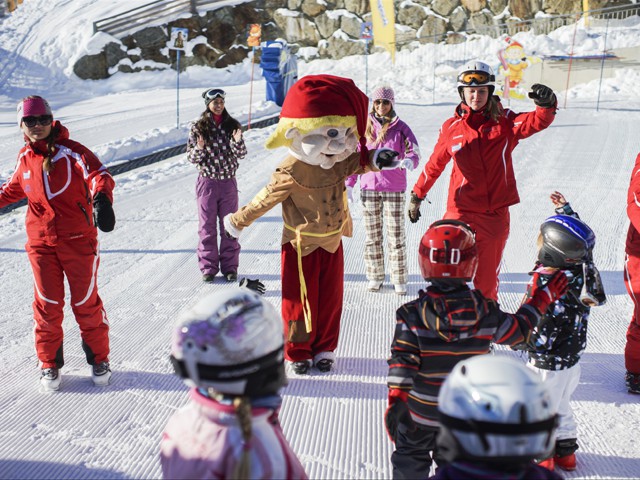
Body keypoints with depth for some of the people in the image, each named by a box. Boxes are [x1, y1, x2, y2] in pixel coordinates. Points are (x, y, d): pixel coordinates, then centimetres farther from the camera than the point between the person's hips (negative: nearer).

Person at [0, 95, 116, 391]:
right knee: (47, 303, 6)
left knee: (86, 301, 5)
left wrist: (101, 198, -46)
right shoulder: (25, 158, 7)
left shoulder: (70, 151, -9)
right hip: (40, 242, 3)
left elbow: (96, 173, -26)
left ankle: (98, 359, 22)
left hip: (78, 239, -3)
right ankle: (49, 363, 21)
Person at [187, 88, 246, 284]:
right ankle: (208, 267, 14)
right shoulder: (198, 127, -3)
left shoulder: (232, 125, 2)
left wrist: (237, 141, -20)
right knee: (207, 226, 4)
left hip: (228, 182, 1)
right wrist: (199, 148, -23)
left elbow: (242, 154, 0)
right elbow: (191, 157, -2)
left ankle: (229, 266, 16)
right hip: (207, 182, -1)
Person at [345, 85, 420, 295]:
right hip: (369, 188, 2)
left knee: (396, 236, -1)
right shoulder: (365, 127, 7)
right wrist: (349, 184, 5)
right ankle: (375, 275, 22)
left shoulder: (400, 128, 1)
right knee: (372, 236, 8)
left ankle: (399, 278, 11)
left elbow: (414, 151, -9)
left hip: (394, 189, -2)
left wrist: (409, 161, -32)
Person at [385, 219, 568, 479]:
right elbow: (517, 331, 2)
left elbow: (403, 360, -22)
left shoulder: (412, 315, -20)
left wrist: (396, 399, -16)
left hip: (419, 411, -2)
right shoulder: (486, 311, -13)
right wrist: (543, 297, 11)